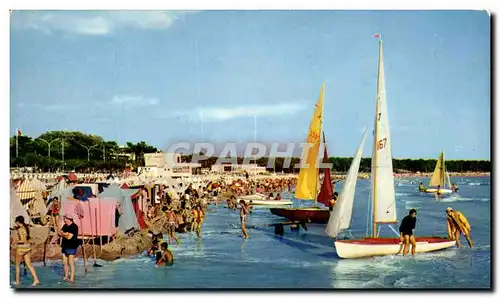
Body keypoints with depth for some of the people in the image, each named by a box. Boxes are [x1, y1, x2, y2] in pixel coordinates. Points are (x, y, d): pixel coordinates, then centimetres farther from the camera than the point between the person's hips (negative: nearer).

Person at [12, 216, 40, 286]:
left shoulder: (20, 229, -16)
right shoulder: (26, 227, 8)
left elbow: (23, 241, -22)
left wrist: (15, 241, -7)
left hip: (21, 248, -7)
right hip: (27, 247, 7)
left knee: (17, 265, 12)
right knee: (29, 265, 8)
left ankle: (17, 281, 20)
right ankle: (36, 279, -2)